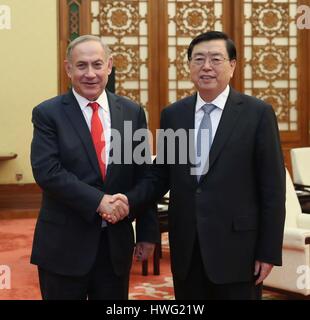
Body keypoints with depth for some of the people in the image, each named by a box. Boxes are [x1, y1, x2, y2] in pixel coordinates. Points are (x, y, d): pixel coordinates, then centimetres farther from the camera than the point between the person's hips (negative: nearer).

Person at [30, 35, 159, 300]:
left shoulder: (132, 112, 5)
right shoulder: (48, 114, -3)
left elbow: (143, 177, 7)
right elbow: (46, 171, -14)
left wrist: (148, 233, 5)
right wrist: (99, 201, -21)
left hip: (117, 242, 3)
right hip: (64, 244, -3)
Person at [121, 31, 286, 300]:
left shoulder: (258, 113, -4)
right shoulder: (172, 114, 7)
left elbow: (272, 188, -5)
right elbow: (160, 176, 11)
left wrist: (269, 252, -7)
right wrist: (130, 199, -8)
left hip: (235, 247, -3)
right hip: (186, 248, 4)